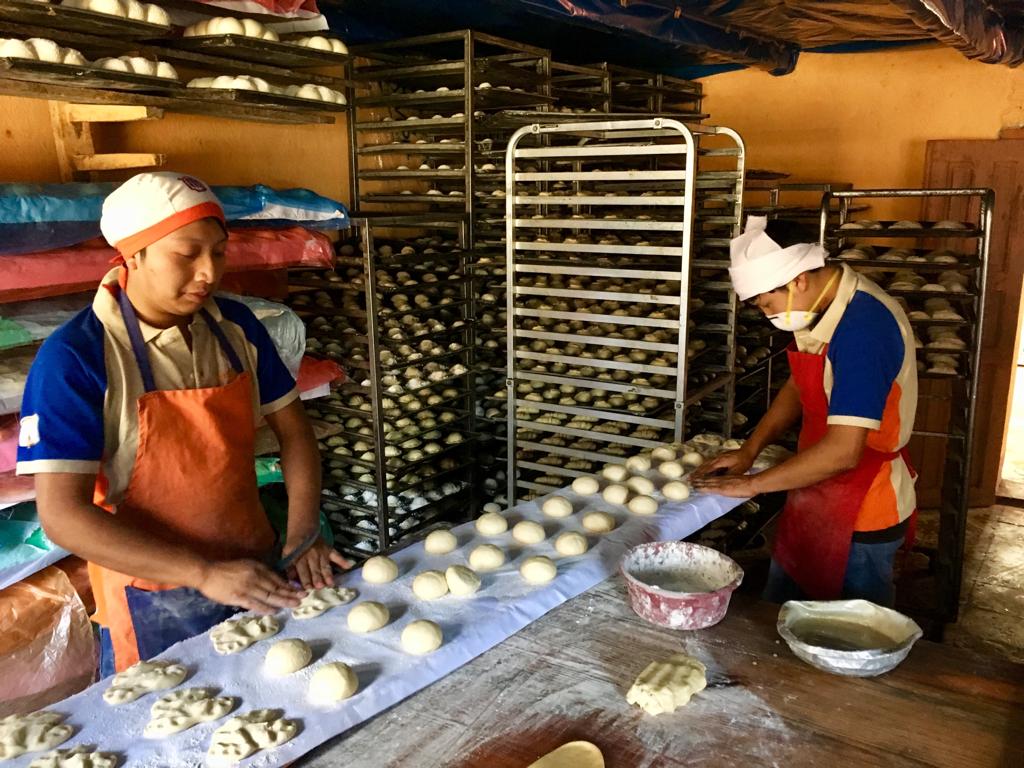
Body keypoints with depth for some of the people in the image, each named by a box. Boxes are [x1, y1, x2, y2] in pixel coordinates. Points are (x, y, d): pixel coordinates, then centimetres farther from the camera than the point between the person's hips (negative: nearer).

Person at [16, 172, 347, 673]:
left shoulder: (236, 326, -3)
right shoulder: (74, 356, -19)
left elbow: (292, 430, 4)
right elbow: (62, 514, -21)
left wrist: (303, 535, -10)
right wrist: (204, 573, -27)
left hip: (257, 572, 5)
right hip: (153, 602, -5)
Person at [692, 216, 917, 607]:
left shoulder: (863, 324, -28)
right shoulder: (819, 309, -1)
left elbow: (843, 451, -30)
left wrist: (753, 483, -19)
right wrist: (749, 450, 5)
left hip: (862, 514, -8)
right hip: (816, 495, 8)